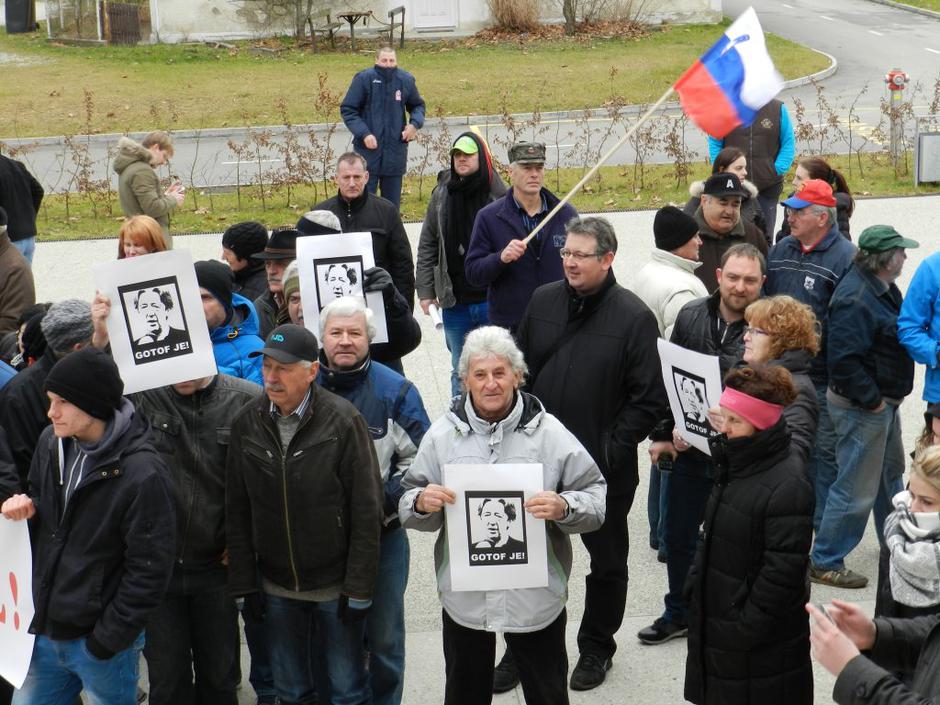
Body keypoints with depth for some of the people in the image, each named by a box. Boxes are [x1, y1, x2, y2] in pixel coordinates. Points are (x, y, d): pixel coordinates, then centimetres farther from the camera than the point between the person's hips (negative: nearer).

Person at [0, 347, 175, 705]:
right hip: (45, 632, 6)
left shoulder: (141, 473, -20)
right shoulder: (51, 442, -1)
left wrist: (107, 640, -13)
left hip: (101, 641, -6)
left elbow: (149, 570, -16)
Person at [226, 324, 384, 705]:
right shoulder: (246, 423, -3)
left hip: (335, 584, -3)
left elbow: (367, 512, -12)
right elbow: (237, 511, 5)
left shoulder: (343, 421, -15)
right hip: (276, 587, 4)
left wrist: (358, 588, -12)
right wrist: (244, 582, 3)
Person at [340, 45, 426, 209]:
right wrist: (363, 133, -17)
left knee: (392, 201, 12)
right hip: (368, 150, -3)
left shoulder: (406, 80, 0)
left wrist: (415, 123, -4)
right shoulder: (364, 79, -9)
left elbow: (418, 106, 17)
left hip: (395, 152, 3)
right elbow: (347, 109, -5)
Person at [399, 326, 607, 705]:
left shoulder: (549, 432, -6)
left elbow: (596, 499, -4)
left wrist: (564, 508, -25)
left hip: (536, 597, -1)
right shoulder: (442, 434, 1)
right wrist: (421, 503, -16)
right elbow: (407, 509, 6)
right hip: (464, 598, 2)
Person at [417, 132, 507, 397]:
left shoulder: (498, 195, -6)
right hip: (454, 302, 3)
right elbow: (427, 246, 7)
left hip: (492, 299, -3)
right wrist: (425, 291, 4)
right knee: (460, 372, 14)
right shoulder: (442, 194, 3)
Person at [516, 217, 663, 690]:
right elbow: (521, 369, 10)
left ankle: (596, 649, 33)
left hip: (604, 468, -4)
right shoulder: (543, 301, 1)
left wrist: (612, 450, -16)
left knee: (607, 562, 14)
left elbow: (648, 398, -13)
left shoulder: (634, 317, -13)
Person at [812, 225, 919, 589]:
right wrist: (872, 400, -22)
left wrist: (884, 398, 14)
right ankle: (825, 562, 7)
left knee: (891, 473, 26)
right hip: (861, 407, -11)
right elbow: (843, 359, -31)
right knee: (856, 488, -4)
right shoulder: (856, 299, -26)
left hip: (883, 402, 11)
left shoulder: (881, 287, 7)